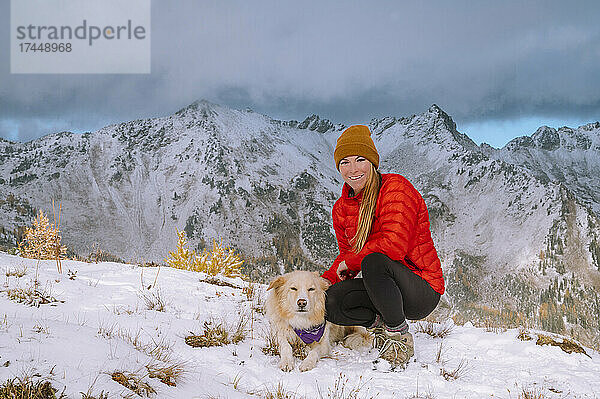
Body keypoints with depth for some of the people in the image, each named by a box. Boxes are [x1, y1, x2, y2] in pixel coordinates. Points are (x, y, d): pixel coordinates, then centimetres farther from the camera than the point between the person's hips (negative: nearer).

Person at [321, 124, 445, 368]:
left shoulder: (396, 188, -15)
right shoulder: (342, 207, 8)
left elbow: (394, 244, -26)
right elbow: (346, 255, 14)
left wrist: (349, 263, -15)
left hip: (423, 291, -6)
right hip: (386, 288, 6)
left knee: (374, 261, -36)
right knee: (330, 300, -21)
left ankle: (400, 337, -15)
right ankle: (378, 323, 8)